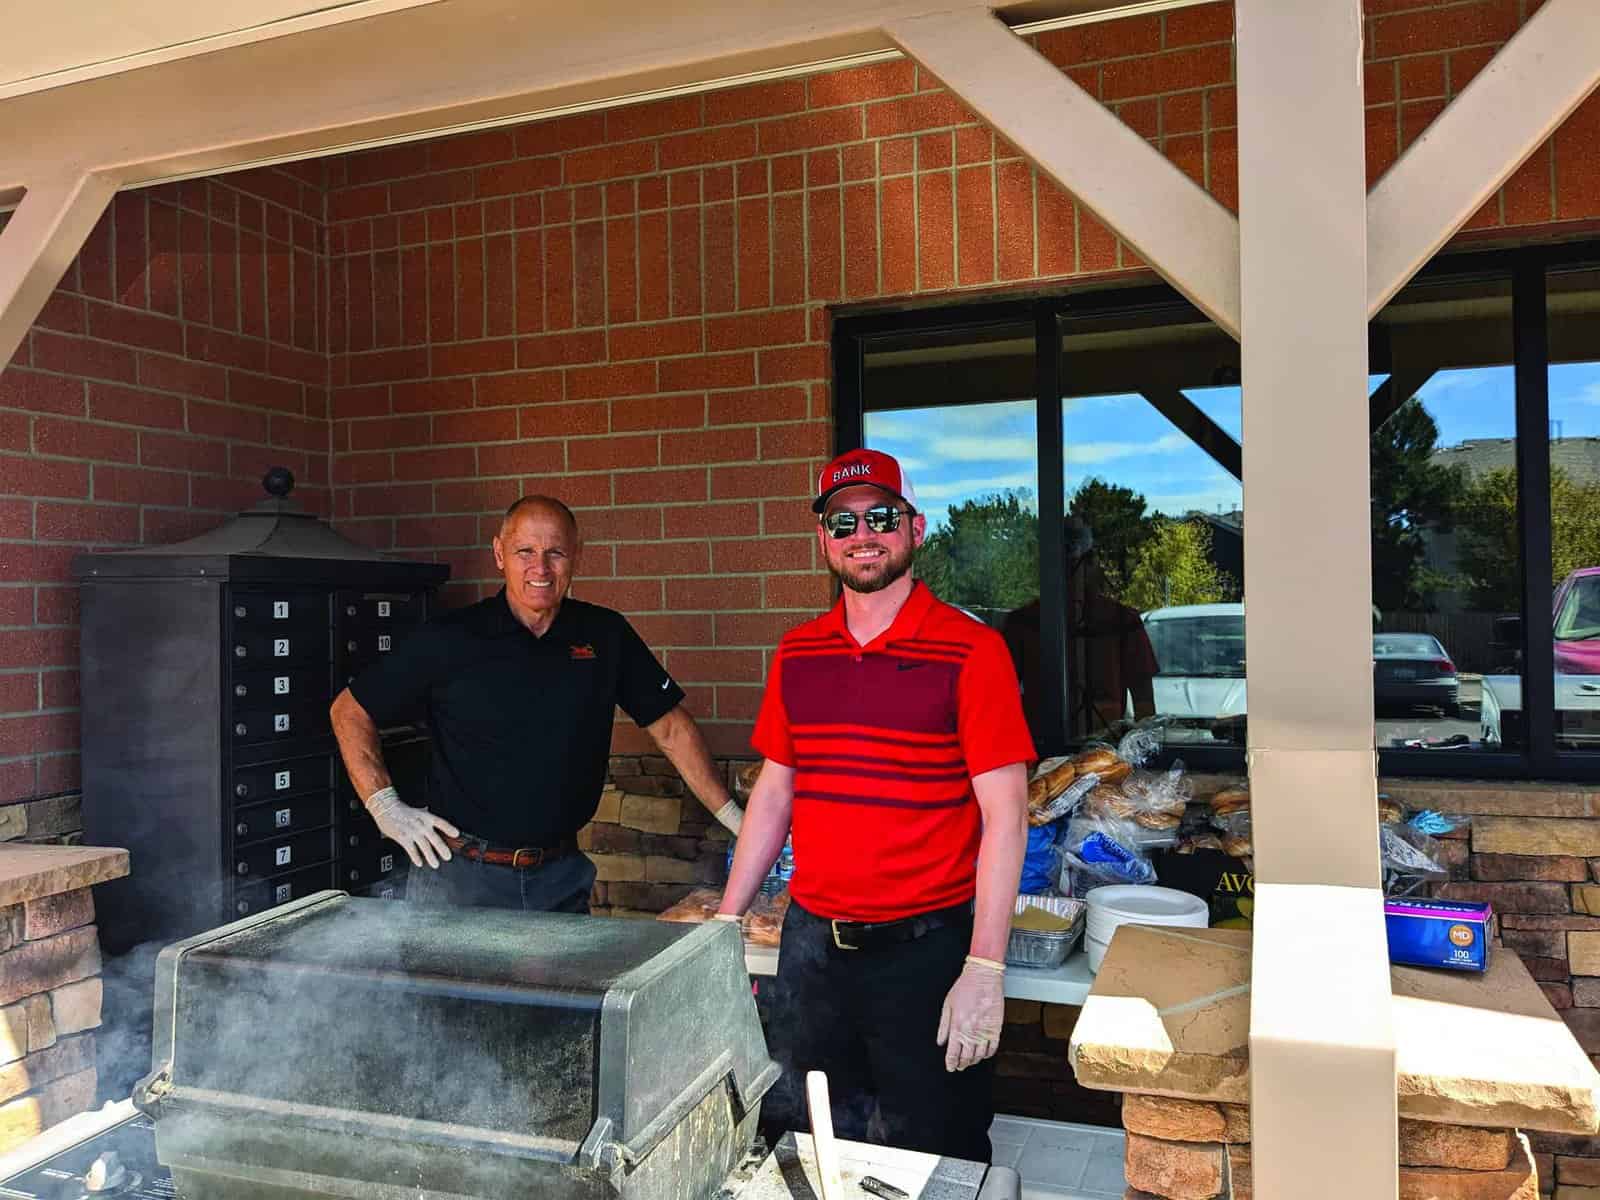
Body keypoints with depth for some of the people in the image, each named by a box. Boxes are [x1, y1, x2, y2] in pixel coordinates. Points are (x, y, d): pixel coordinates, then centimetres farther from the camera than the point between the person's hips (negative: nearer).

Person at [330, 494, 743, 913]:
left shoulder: (606, 635, 1)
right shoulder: (448, 639, -7)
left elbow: (671, 726, 6)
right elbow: (349, 710, 2)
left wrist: (732, 817, 3)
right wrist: (384, 805, -7)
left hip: (561, 877, 2)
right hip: (459, 877, -2)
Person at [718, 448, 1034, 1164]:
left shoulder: (971, 651, -10)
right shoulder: (797, 654, 5)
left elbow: (1005, 814, -12)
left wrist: (986, 970, -17)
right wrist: (726, 920, 9)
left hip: (925, 948, -4)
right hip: (811, 942, 5)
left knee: (930, 1161, 11)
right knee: (802, 1140, 19)